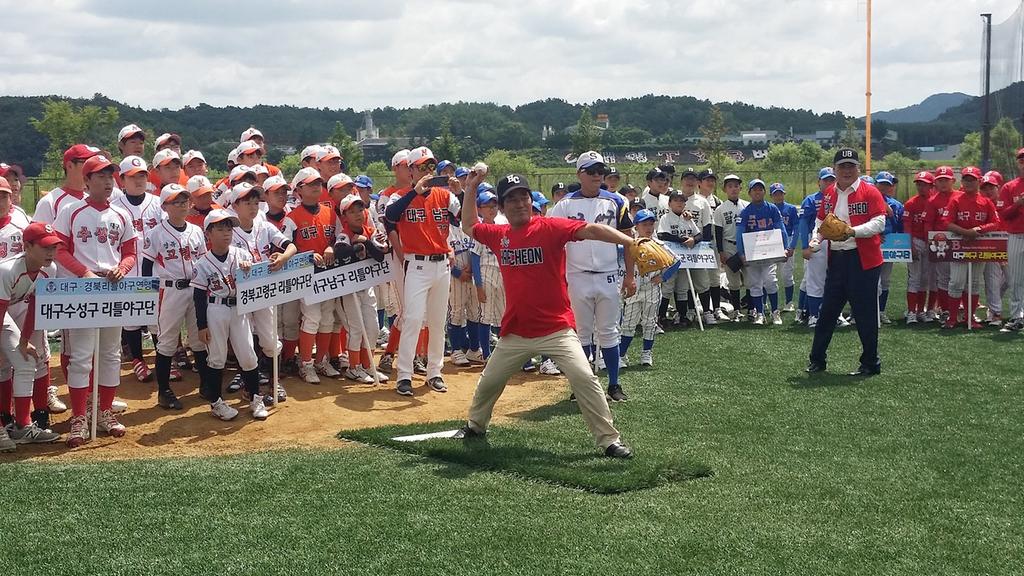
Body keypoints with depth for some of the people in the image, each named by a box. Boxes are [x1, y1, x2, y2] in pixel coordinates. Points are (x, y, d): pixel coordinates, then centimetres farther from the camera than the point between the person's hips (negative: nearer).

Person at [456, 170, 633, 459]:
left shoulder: (551, 227, -11)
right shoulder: (499, 235, 5)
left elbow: (592, 230, -24)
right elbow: (469, 227, 24)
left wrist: (632, 242, -37)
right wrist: (471, 189, 15)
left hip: (557, 330, -5)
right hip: (515, 333, 5)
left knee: (584, 378, -18)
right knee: (488, 382, 18)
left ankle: (609, 440, -7)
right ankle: (475, 426, 45)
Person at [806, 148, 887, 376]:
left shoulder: (869, 192, -6)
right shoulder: (829, 193, 12)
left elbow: (878, 223, -14)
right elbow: (821, 221, 22)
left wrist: (853, 232, -25)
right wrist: (816, 239, 4)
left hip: (863, 258, -6)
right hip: (836, 257, 6)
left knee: (865, 312, 0)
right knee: (828, 309, 11)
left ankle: (870, 362, 12)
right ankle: (817, 359, 21)